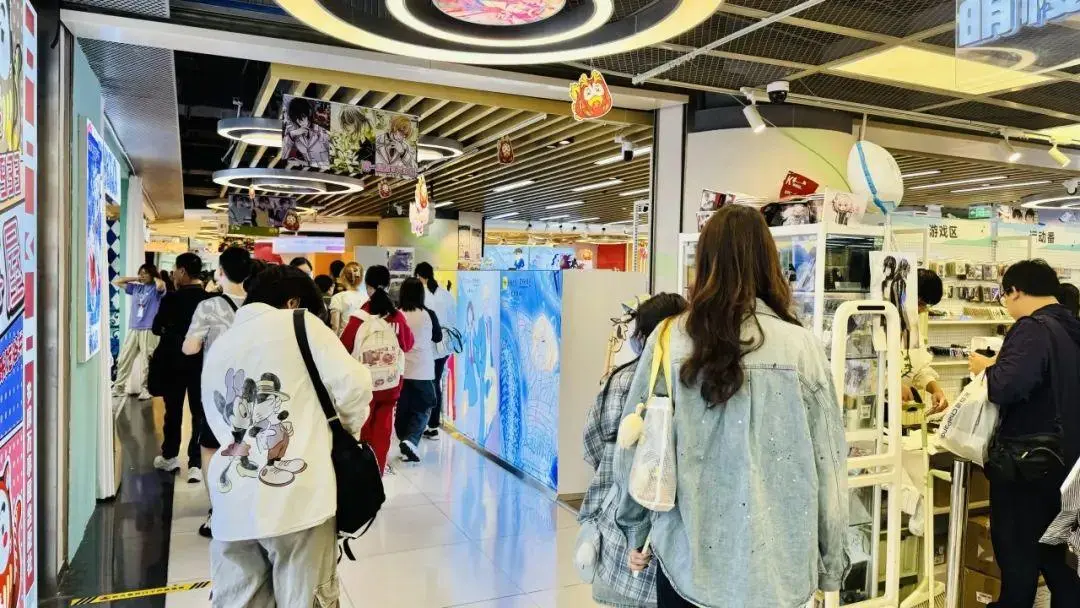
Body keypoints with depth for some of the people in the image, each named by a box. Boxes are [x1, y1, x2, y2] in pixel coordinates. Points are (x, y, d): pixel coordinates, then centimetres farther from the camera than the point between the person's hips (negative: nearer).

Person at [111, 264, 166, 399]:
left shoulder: (156, 289, -1)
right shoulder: (136, 288, 15)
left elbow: (161, 285, -26)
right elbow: (116, 281, 20)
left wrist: (155, 278, -4)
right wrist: (135, 279, 13)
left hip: (149, 330, -6)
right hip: (133, 329, 6)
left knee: (147, 361, -1)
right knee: (124, 359, 9)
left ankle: (145, 389, 9)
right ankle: (119, 386, 20)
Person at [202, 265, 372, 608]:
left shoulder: (217, 348, 18)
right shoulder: (299, 323, 2)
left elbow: (220, 426, 19)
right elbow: (353, 386, -6)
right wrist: (349, 429, 12)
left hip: (231, 506, 5)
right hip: (296, 499, -5)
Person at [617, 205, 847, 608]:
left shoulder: (668, 342, -9)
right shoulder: (802, 347, -11)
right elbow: (827, 463, -6)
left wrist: (637, 533, 13)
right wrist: (830, 562, 9)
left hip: (687, 556, 0)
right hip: (775, 561, 0)